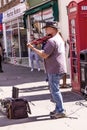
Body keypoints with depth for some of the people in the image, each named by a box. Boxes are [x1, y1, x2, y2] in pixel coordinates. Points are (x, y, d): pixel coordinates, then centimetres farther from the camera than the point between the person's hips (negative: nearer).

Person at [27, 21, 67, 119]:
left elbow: (44, 55, -21)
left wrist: (32, 48, -15)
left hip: (54, 70, -10)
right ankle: (58, 109, 26)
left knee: (55, 90, -3)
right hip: (58, 68, 10)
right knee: (54, 90, 18)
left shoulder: (51, 40, -18)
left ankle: (61, 111, 2)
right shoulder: (59, 38, 15)